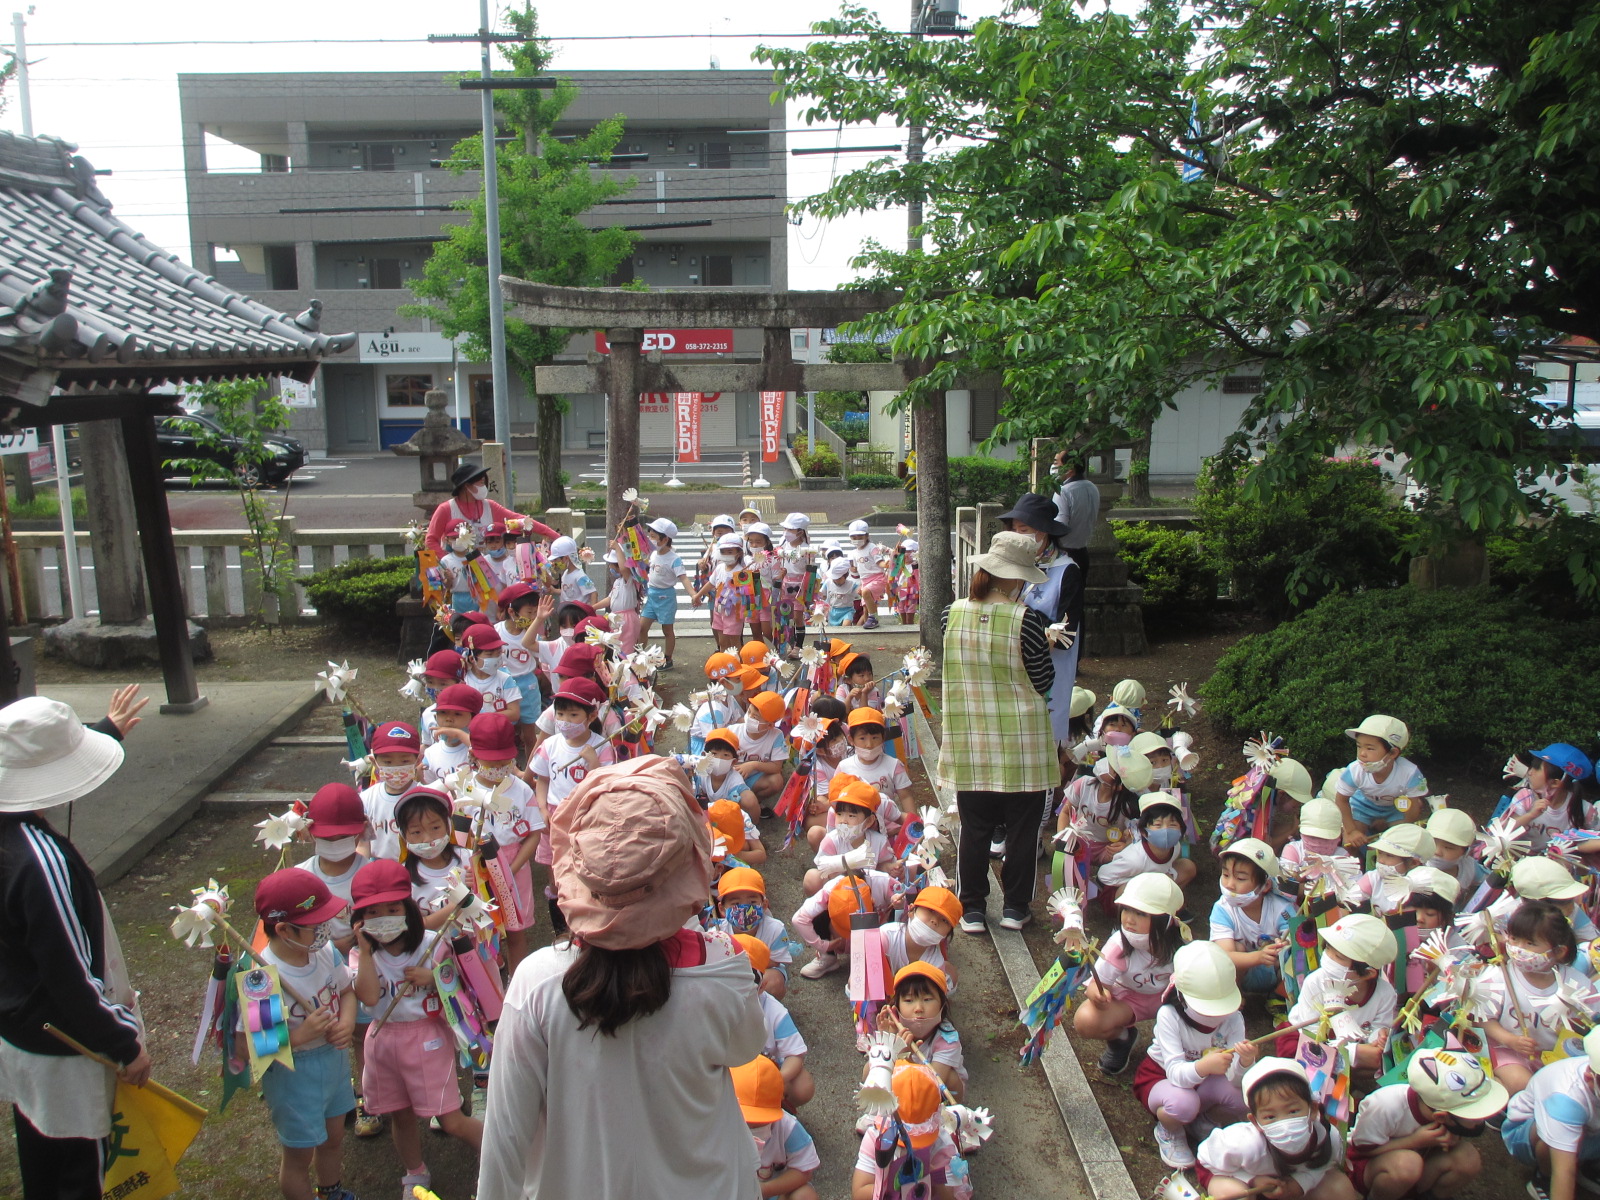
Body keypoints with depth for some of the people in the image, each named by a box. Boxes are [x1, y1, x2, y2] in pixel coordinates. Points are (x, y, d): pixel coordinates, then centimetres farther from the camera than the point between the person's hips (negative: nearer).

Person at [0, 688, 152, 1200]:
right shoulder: (41, 861, -35)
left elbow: (57, 758, 16)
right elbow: (72, 979, -28)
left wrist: (108, 730, 32)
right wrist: (126, 1045, -15)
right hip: (63, 1058, -9)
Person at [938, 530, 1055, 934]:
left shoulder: (953, 613, -5)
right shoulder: (1025, 620, -17)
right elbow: (1044, 682, -8)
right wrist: (1047, 647, 8)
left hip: (970, 744, 3)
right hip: (1021, 746, -3)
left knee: (974, 828, 13)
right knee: (1022, 829, 13)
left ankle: (972, 909, 20)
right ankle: (1015, 908, 22)